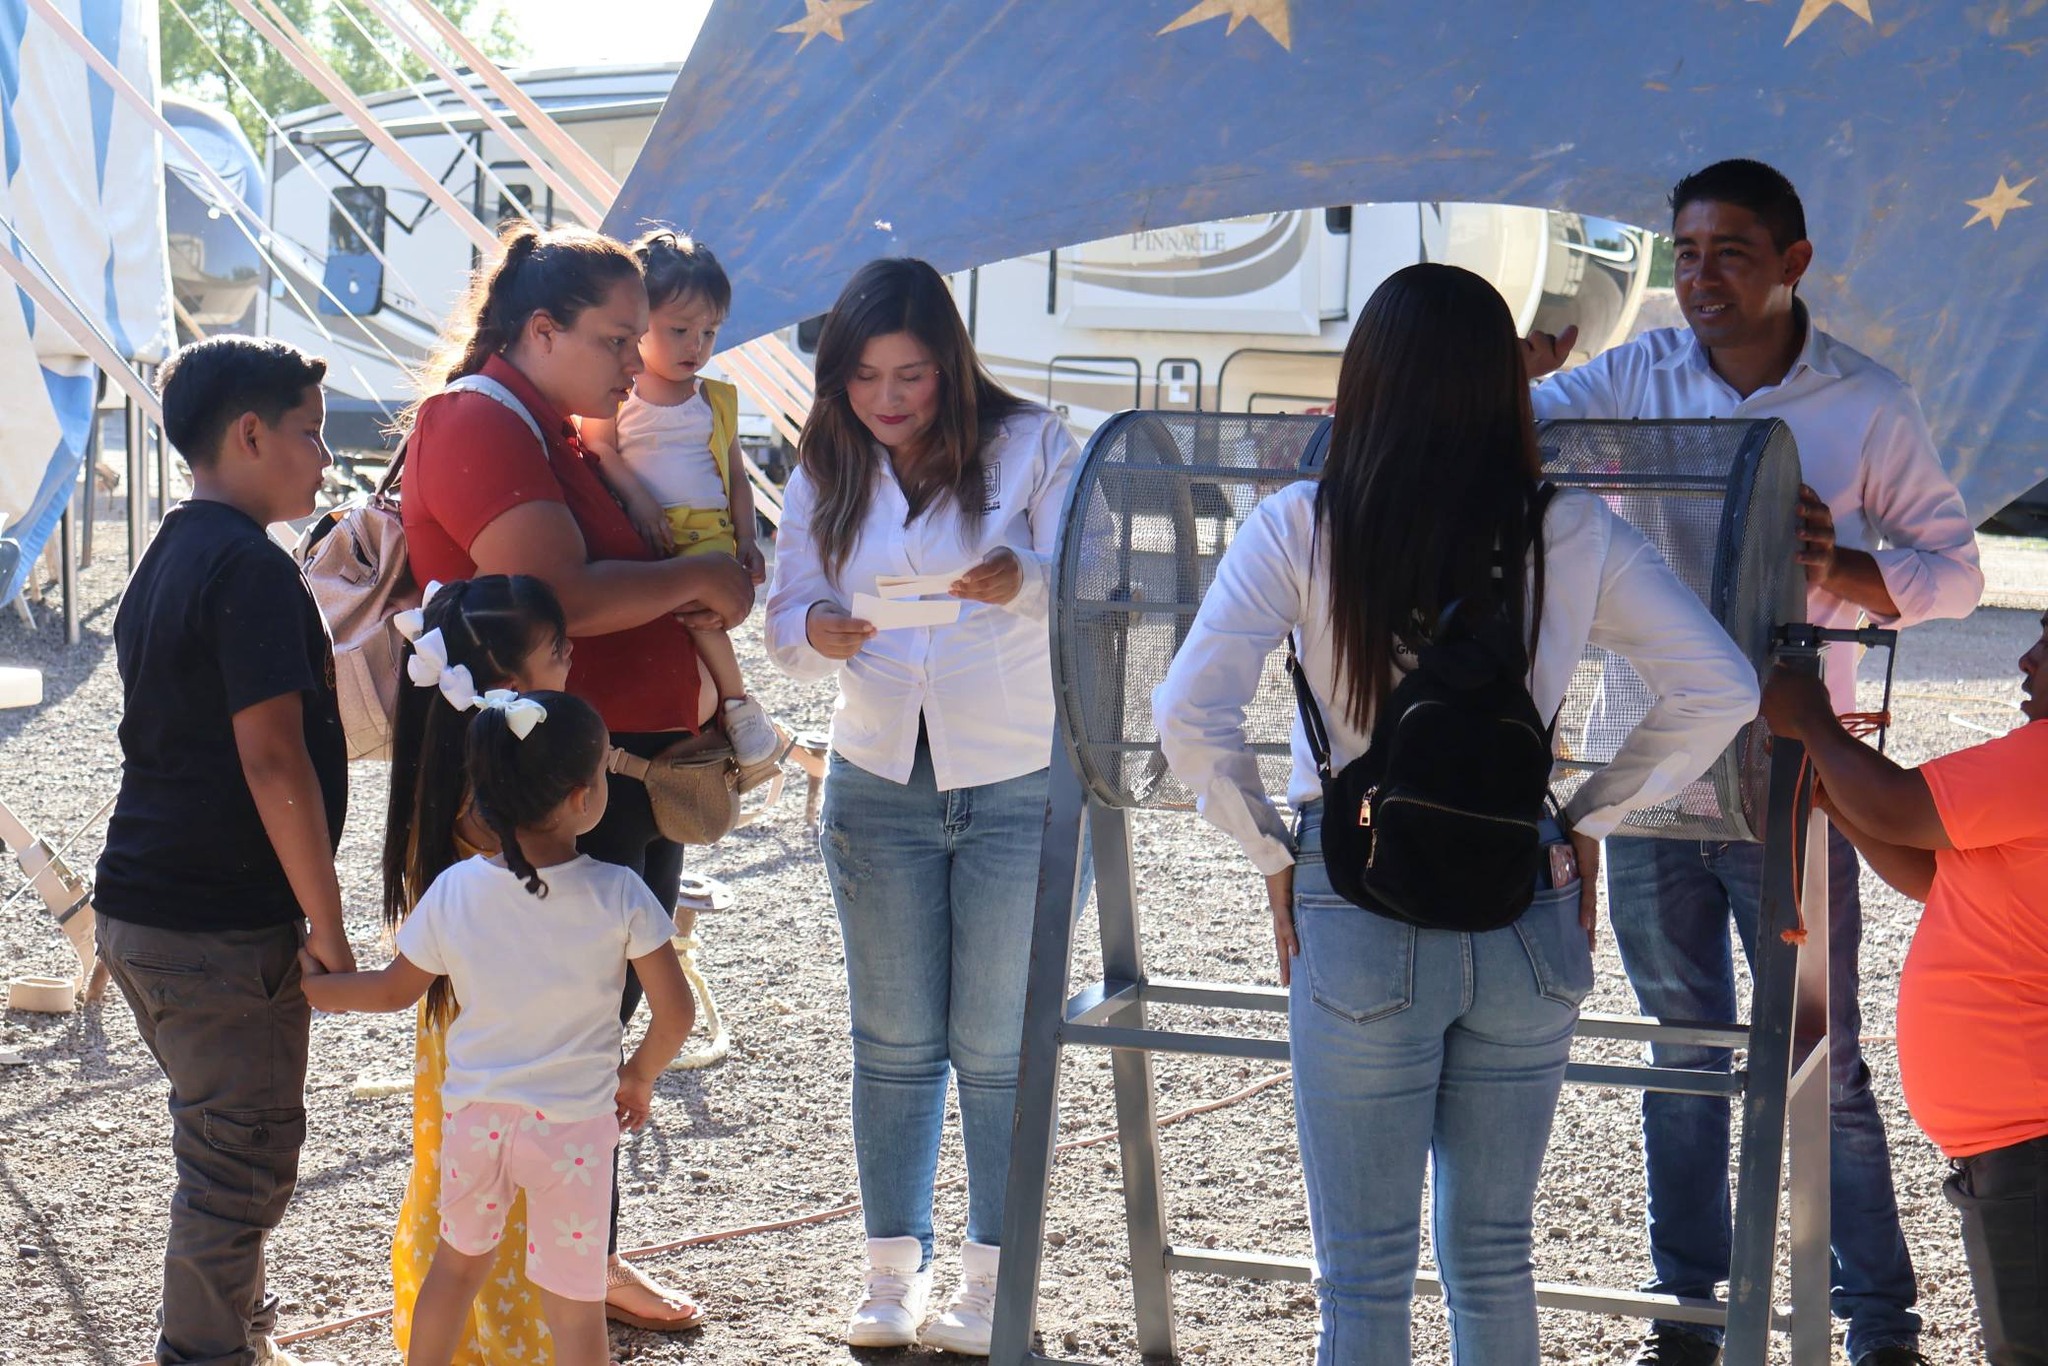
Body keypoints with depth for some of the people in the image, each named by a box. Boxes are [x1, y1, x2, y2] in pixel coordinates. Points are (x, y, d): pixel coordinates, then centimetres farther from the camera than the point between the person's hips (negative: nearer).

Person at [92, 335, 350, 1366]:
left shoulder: (168, 558, 12)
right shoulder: (252, 567, -18)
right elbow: (272, 760, -22)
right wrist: (328, 926, -17)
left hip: (145, 908, 10)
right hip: (224, 930, -10)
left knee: (230, 1144, 21)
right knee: (244, 1155, 1)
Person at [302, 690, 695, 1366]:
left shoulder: (453, 891, -9)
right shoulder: (619, 896, -16)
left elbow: (395, 990, 4)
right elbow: (674, 1013, -12)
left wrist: (313, 986, 23)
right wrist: (638, 1077, 8)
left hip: (473, 1115, 3)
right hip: (573, 1125, -3)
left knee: (458, 1261, 26)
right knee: (573, 1308, 8)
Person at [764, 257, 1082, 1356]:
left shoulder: (1032, 446, -4)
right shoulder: (824, 475, 6)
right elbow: (787, 615, 4)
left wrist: (1023, 582, -34)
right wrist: (817, 633, -20)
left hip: (1024, 782, -3)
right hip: (877, 781, 3)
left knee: (999, 1048, 2)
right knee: (894, 1044, 9)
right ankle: (892, 1271, 18)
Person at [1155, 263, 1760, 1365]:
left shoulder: (1297, 529, -9)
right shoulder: (1572, 535, -4)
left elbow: (1190, 716, -16)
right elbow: (1721, 691, -4)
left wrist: (1270, 853, -3)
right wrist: (1589, 820, 5)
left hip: (1357, 924, -2)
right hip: (1527, 922, 2)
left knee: (1366, 1275, 8)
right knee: (1494, 1255, 17)